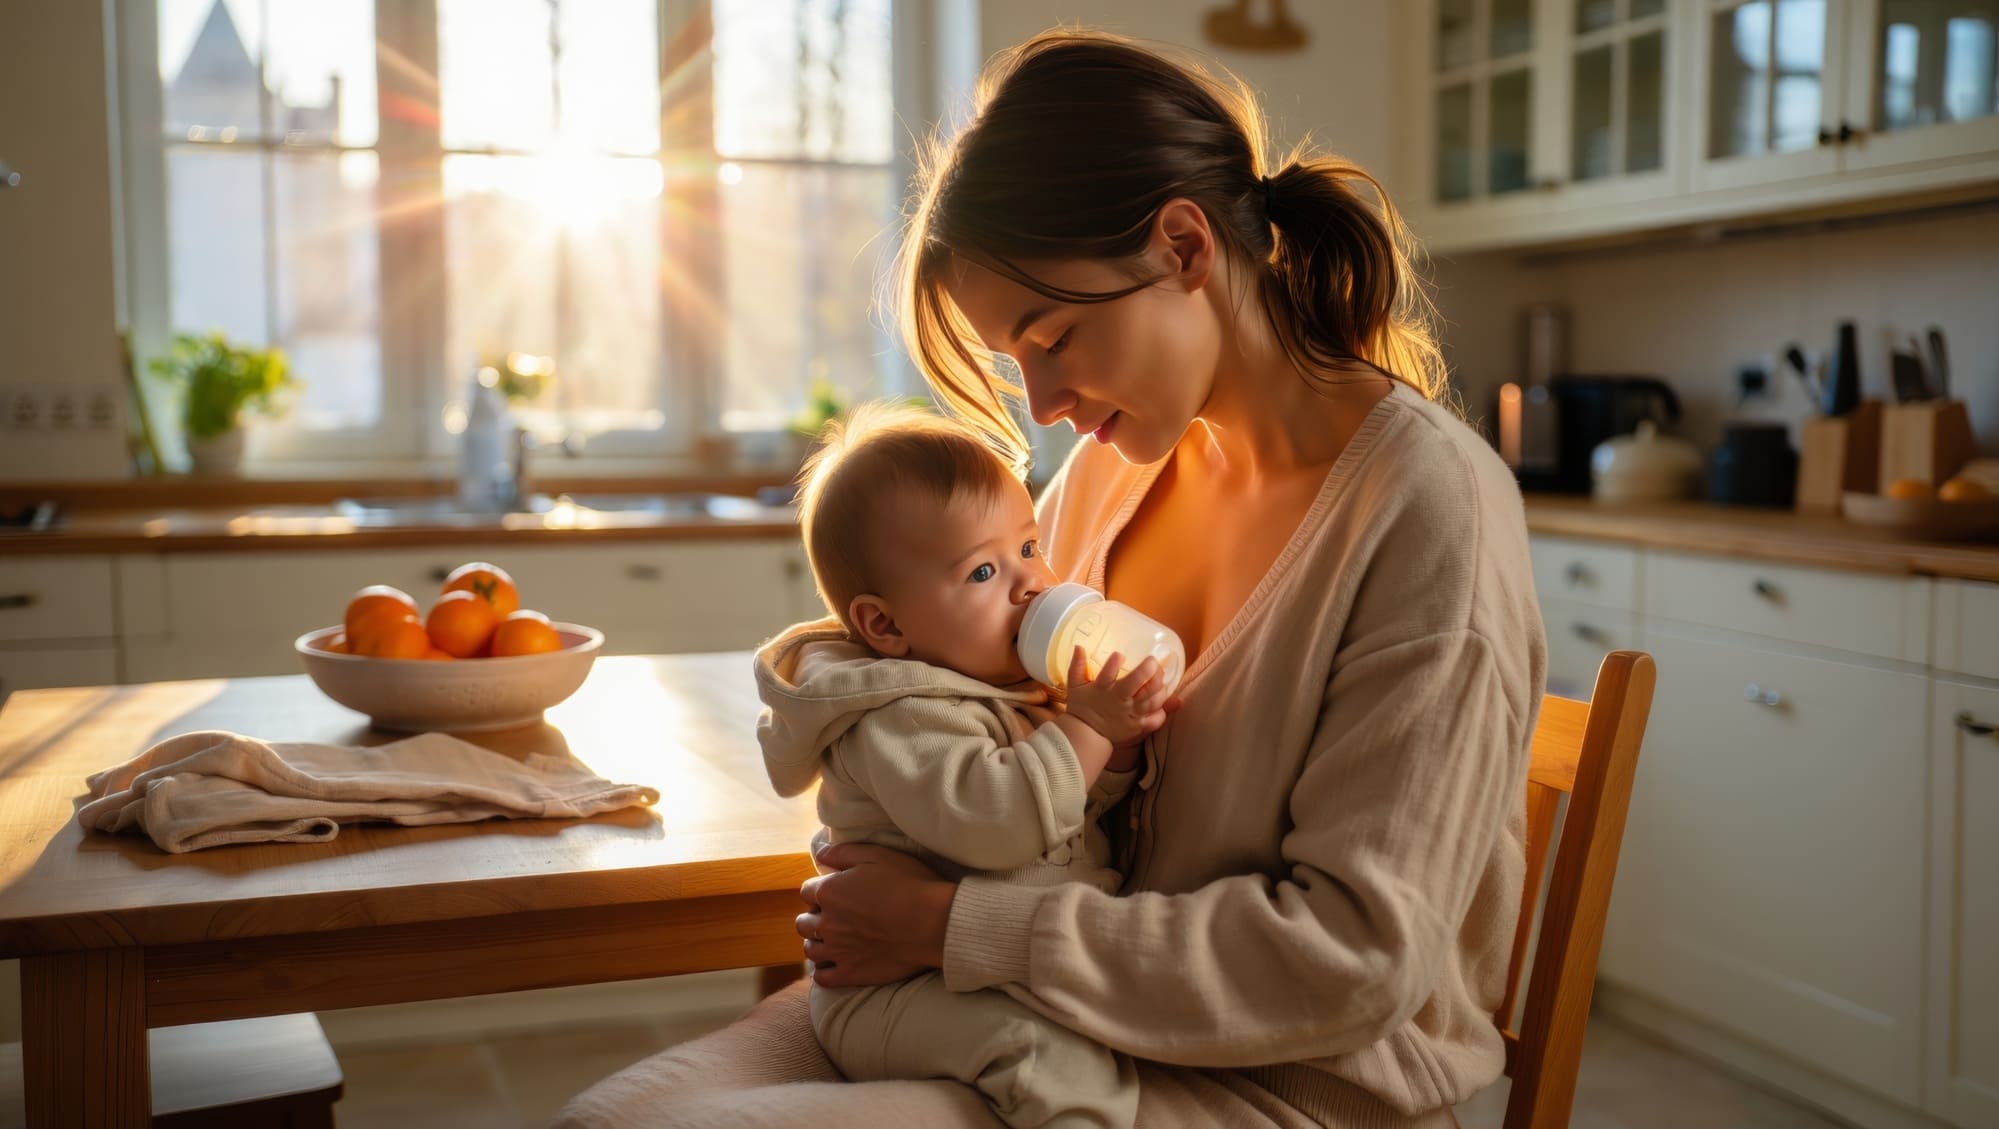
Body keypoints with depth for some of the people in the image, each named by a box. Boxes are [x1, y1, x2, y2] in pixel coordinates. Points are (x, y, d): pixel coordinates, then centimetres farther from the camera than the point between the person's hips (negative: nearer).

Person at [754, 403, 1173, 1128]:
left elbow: (1089, 806, 18)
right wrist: (1083, 729, -26)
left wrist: (1121, 742, -3)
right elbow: (984, 819, -33)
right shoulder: (897, 722, -18)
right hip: (899, 996, -9)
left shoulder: (1019, 689, 12)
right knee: (1039, 1041, -33)